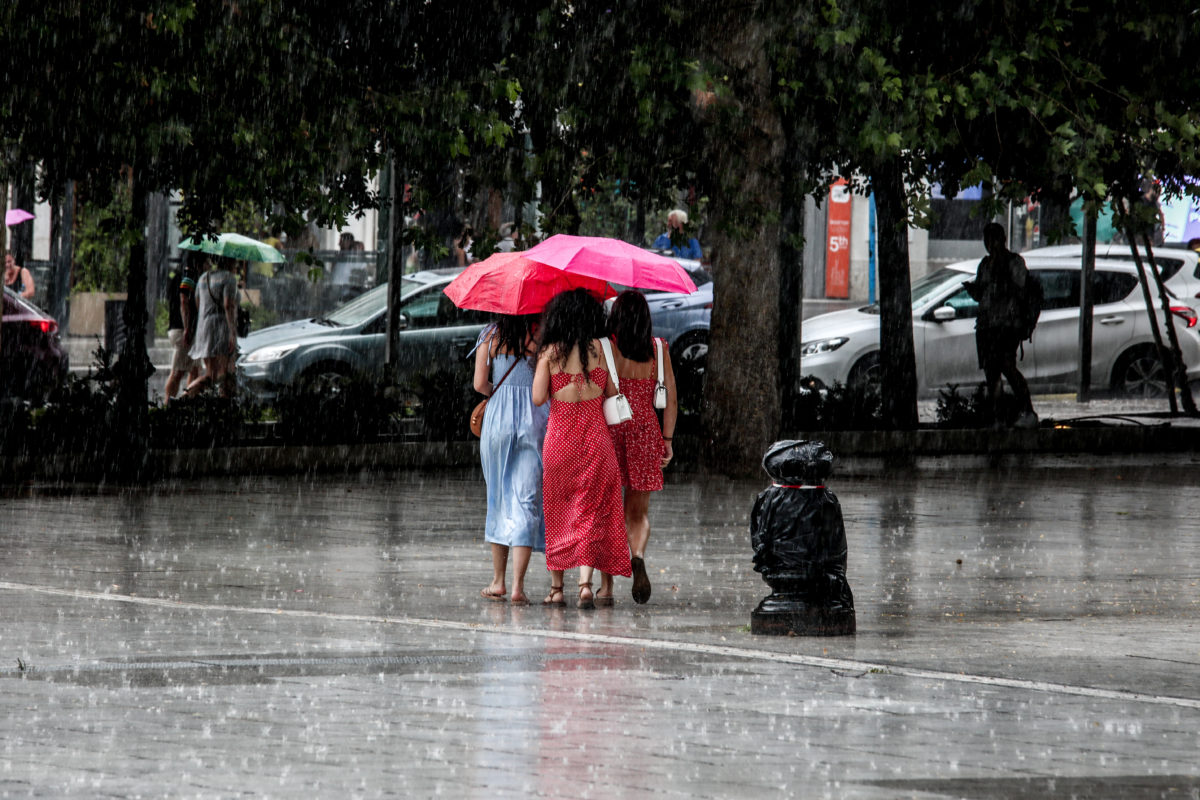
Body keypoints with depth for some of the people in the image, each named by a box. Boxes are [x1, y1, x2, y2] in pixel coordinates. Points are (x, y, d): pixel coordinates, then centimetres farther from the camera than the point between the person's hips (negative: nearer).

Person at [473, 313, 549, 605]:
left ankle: (498, 581, 19)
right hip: (534, 418, -2)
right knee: (526, 501, -2)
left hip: (497, 417, 2)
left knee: (499, 499, 15)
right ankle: (518, 586, -11)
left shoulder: (491, 337, 1)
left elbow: (480, 384, -3)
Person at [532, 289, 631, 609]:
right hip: (595, 437, 0)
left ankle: (556, 587, 14)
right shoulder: (598, 348, -2)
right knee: (591, 510, 1)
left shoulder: (549, 352, -4)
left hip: (559, 438, 0)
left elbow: (538, 397, -8)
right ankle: (585, 582, -14)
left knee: (557, 511, 12)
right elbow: (612, 392, 3)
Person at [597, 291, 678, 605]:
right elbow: (671, 399, 3)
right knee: (638, 512, 11)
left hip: (609, 427, -2)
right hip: (645, 429, 2)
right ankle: (638, 556, -20)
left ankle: (606, 586, 3)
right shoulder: (658, 349, 3)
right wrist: (667, 439, 10)